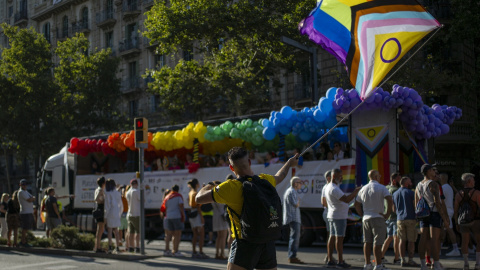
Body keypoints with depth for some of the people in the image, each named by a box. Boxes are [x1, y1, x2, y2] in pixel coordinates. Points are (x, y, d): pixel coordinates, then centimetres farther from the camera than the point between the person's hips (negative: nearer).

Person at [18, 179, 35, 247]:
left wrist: (31, 198, -5)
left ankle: (23, 241, 19)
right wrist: (33, 198, 3)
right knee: (25, 228, -7)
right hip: (25, 213, -10)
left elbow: (33, 199, 16)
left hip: (29, 212, 10)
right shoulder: (21, 192, -10)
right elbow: (29, 200, -15)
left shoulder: (26, 192, 20)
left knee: (26, 228, 13)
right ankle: (23, 242, -2)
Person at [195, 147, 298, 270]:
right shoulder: (265, 181, 4)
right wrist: (289, 163, 50)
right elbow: (279, 177, 29)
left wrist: (209, 185, 16)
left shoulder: (230, 187, -12)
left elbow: (199, 198, -5)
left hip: (245, 243, -5)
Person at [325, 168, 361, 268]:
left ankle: (330, 260, 11)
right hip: (339, 216, -10)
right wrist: (355, 191, -17)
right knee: (339, 238, -7)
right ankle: (340, 262, -5)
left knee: (332, 237, 9)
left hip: (332, 215, 10)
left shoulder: (328, 187, 16)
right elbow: (346, 199, -28)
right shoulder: (334, 189, -18)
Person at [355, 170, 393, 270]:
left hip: (366, 218, 6)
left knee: (367, 242, 10)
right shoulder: (381, 188, -7)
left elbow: (357, 204, 17)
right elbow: (390, 200, -20)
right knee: (377, 242, -6)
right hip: (378, 217, -6)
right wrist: (387, 214, -12)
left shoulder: (363, 189, 12)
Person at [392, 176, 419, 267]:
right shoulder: (410, 193, -4)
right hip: (410, 218, -5)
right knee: (411, 241, -1)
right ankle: (410, 260, -3)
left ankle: (403, 260, 4)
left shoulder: (395, 194, 12)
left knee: (402, 240, 7)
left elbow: (394, 209, 16)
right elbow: (415, 206, -8)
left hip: (400, 219, 5)